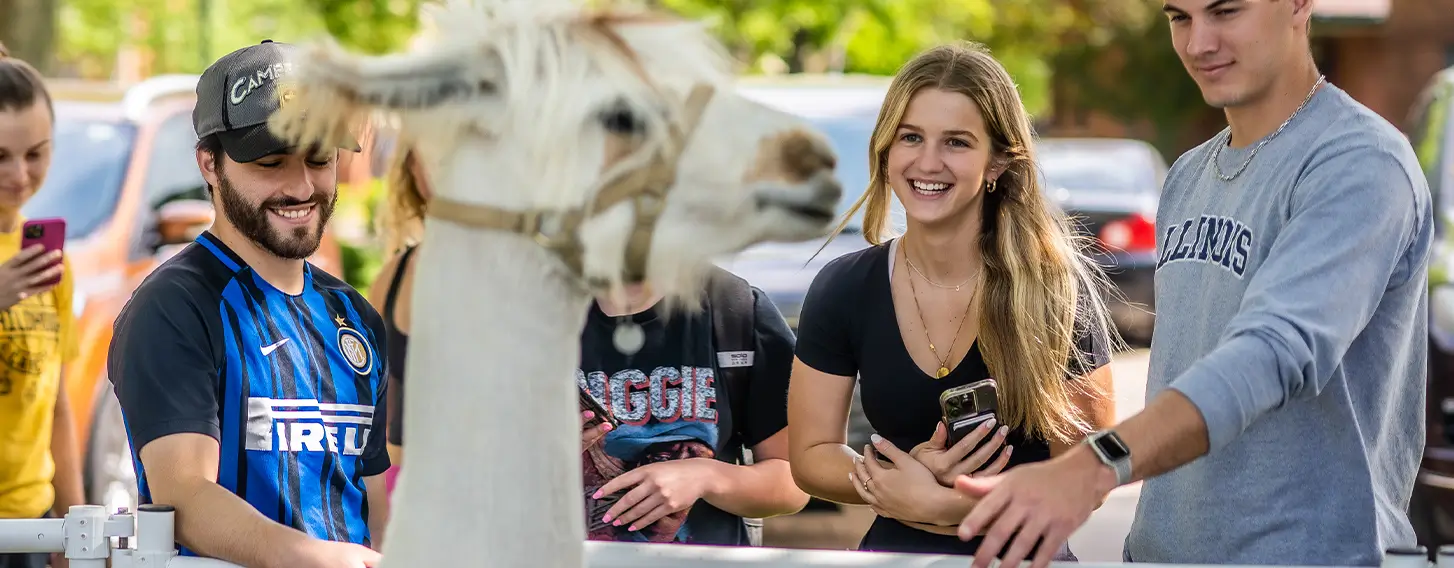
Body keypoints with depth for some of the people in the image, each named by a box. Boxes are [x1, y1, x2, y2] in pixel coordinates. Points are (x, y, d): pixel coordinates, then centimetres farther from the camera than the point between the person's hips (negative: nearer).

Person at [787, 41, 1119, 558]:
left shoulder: (1057, 288, -5)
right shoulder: (842, 291, 3)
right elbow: (811, 456, 6)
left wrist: (948, 506, -12)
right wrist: (902, 479, -12)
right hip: (894, 554, 2)